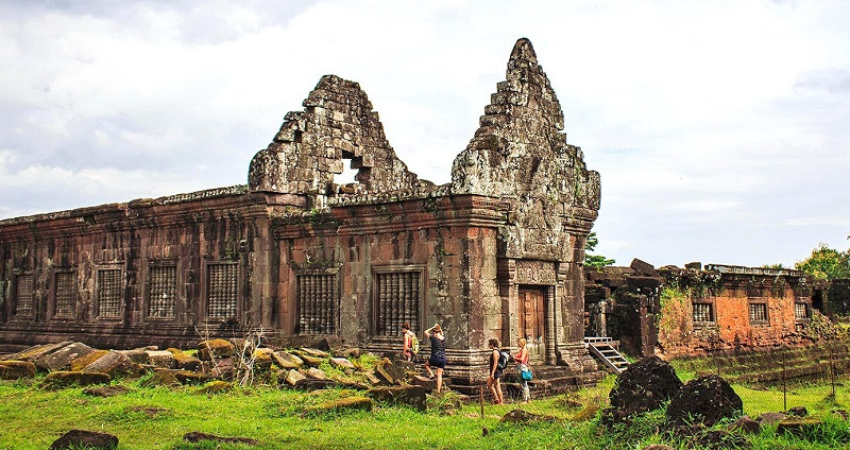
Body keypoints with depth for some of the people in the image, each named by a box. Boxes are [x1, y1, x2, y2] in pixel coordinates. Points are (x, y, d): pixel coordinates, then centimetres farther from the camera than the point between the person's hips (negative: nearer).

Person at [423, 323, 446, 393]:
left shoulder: (433, 337, -8)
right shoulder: (443, 338, 5)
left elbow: (426, 332, 6)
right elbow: (442, 333, 30)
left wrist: (432, 328, 8)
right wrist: (439, 328, 18)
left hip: (435, 357, -5)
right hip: (443, 358, 5)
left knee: (426, 364, 26)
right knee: (439, 375, 7)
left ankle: (431, 374, 5)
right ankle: (438, 390, 1)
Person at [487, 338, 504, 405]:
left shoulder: (495, 352, -17)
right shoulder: (498, 351, 14)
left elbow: (495, 363, -22)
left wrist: (492, 373, -23)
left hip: (496, 372, -11)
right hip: (498, 371, 11)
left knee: (497, 386, -3)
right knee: (489, 384, 17)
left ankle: (501, 401, 2)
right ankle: (496, 398, 18)